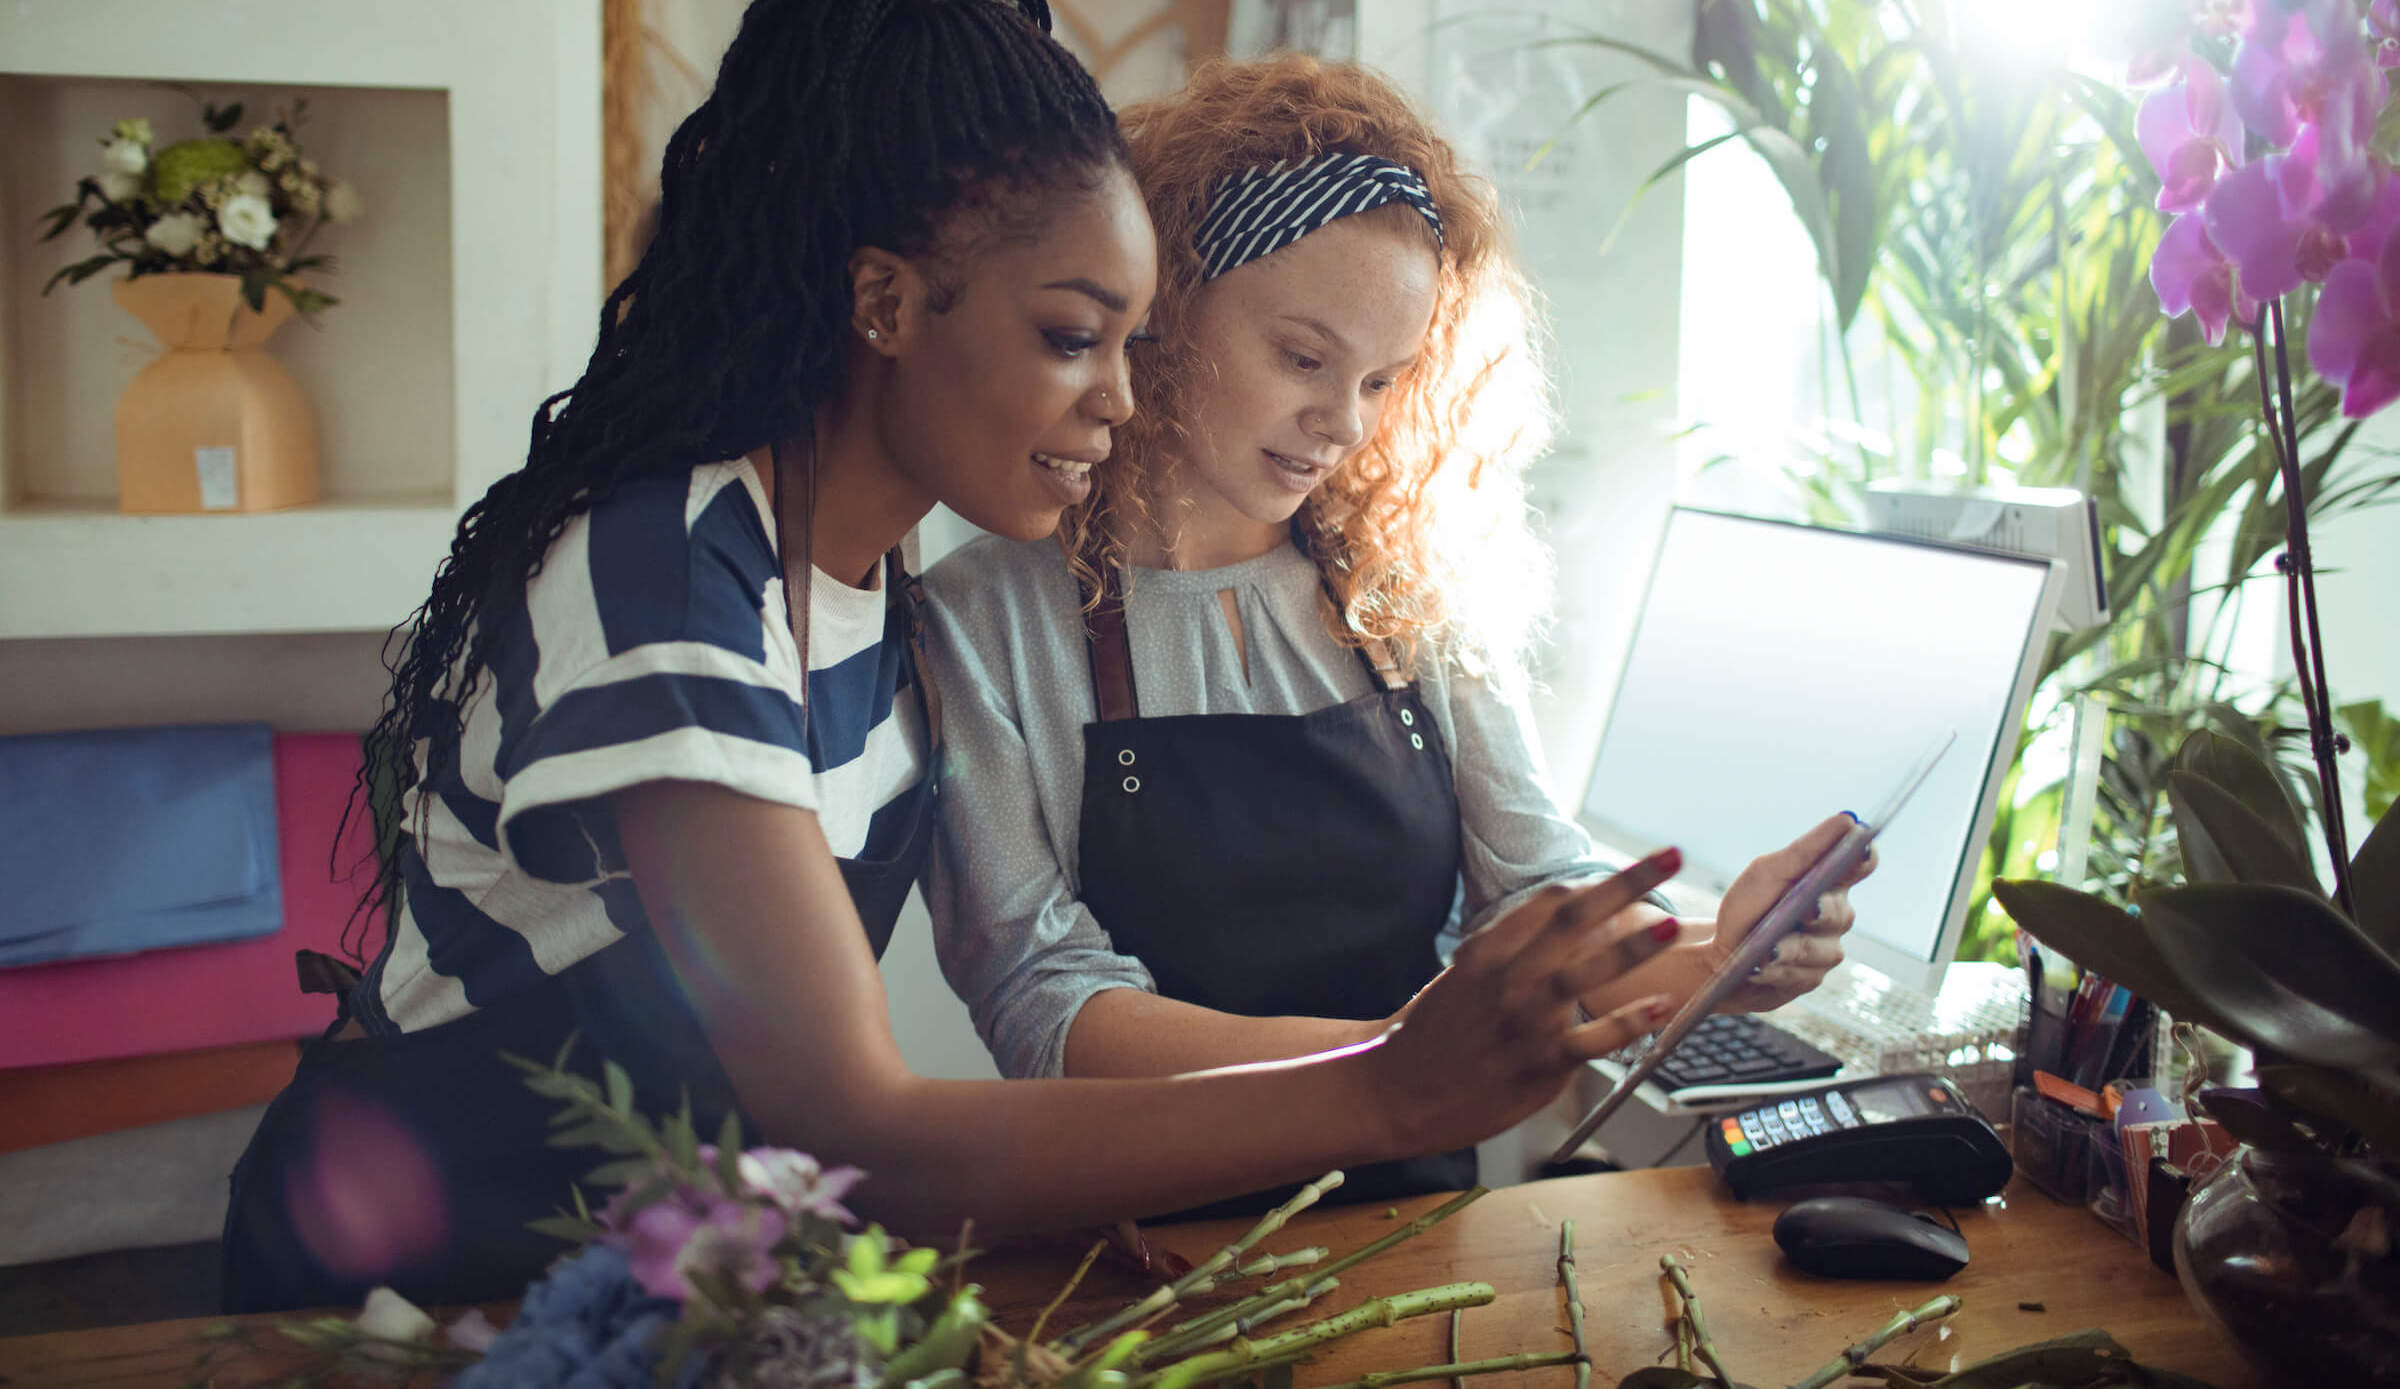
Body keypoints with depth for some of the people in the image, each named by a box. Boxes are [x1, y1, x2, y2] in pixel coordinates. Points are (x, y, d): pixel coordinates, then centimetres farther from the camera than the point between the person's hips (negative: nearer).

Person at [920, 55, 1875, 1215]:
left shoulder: (1413, 597, 7)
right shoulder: (986, 623, -6)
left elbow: (1536, 892, 4)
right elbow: (1044, 1007, -15)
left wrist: (1704, 964, -18)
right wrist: (1379, 1055, -29)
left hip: (1414, 1216, 3)